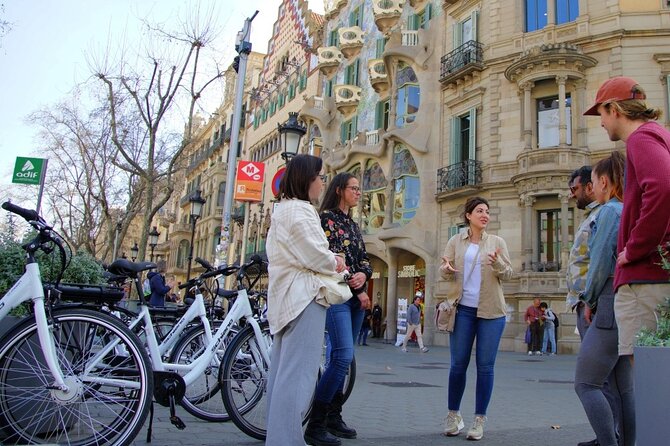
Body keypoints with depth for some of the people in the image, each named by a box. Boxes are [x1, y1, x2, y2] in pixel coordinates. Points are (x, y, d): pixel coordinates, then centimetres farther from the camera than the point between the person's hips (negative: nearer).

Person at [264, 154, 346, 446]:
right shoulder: (299, 210, -11)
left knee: (282, 370, 13)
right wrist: (335, 262, 2)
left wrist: (329, 260, 11)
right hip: (304, 296, -11)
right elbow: (316, 255, -18)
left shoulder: (282, 210, 22)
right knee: (298, 373, -11)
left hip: (285, 297, 11)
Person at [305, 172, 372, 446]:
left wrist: (363, 274, -8)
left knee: (341, 357, 9)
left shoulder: (353, 225, 20)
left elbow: (363, 258, 16)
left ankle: (334, 418, 16)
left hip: (357, 297, 8)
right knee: (343, 357, -17)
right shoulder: (326, 218, -4)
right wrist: (358, 290, -12)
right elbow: (332, 257, -12)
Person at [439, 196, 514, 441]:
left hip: (491, 311, 0)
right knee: (458, 364, 2)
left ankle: (479, 420, 11)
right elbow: (445, 273, 5)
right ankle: (453, 414, 18)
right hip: (463, 309, 0)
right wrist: (447, 269, -19)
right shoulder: (455, 241, 6)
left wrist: (497, 263, -20)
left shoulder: (497, 242, 5)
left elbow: (508, 274, 1)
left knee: (485, 366, 1)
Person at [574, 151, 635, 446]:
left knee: (585, 383, -3)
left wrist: (590, 300, 1)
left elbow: (600, 262, -13)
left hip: (614, 306, -9)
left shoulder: (610, 211, -9)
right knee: (623, 387, 11)